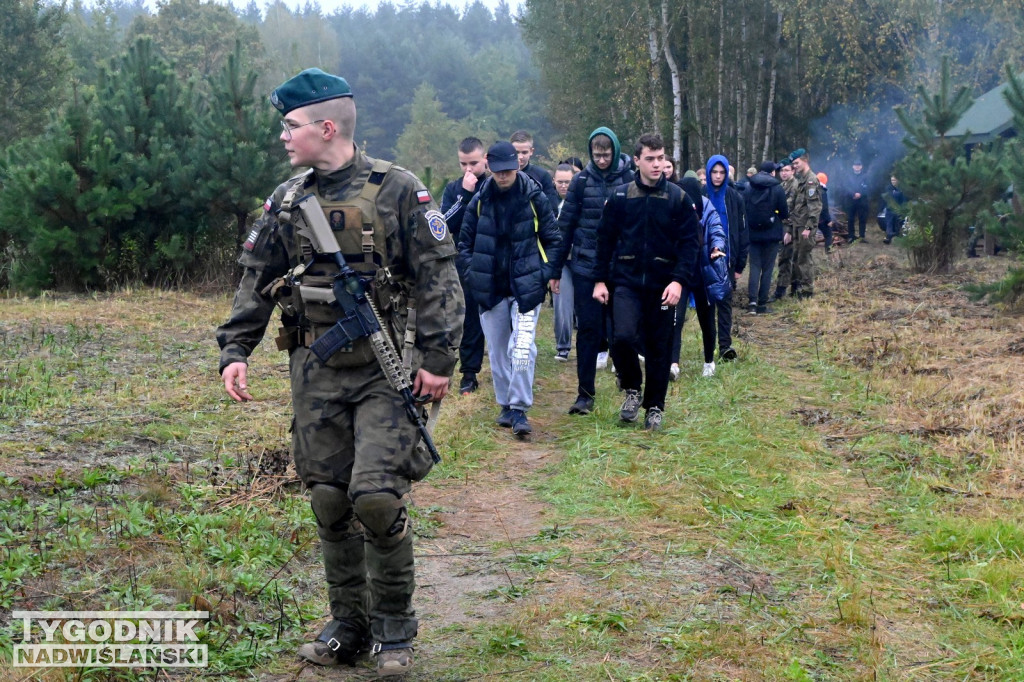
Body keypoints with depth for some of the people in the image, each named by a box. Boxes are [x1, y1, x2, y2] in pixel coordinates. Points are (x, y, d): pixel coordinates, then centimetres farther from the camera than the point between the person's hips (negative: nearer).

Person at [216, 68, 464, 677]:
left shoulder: (398, 190, -5)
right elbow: (256, 283, 15)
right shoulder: (287, 202, 10)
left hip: (385, 369, -5)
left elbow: (439, 278, -7)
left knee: (377, 496, -12)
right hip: (315, 373, 5)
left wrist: (439, 357, -13)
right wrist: (235, 351, 5)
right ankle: (349, 626, 22)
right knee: (330, 502, 7)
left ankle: (394, 626, 9)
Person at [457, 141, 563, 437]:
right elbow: (465, 242, 10)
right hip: (490, 288, 3)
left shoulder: (534, 198, -4)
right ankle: (505, 405, 24)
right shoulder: (479, 201, 2)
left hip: (526, 286, -3)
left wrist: (551, 273, -6)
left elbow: (553, 238, 3)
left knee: (523, 349, -13)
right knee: (497, 351, 10)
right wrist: (472, 273, 0)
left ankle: (519, 409, -7)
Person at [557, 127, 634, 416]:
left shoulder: (629, 180, -2)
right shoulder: (582, 181, 1)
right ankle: (585, 394, 7)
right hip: (585, 265, 1)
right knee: (588, 329, 1)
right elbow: (566, 223, 4)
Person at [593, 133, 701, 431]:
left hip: (662, 285, 0)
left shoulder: (678, 198, 0)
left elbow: (690, 242, -3)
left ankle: (655, 407, 24)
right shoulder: (620, 196, 1)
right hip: (626, 282, 0)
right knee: (623, 336, -19)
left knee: (659, 348, 7)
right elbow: (605, 239, 6)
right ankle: (632, 389, 8)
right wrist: (601, 279, 1)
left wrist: (679, 280, -14)